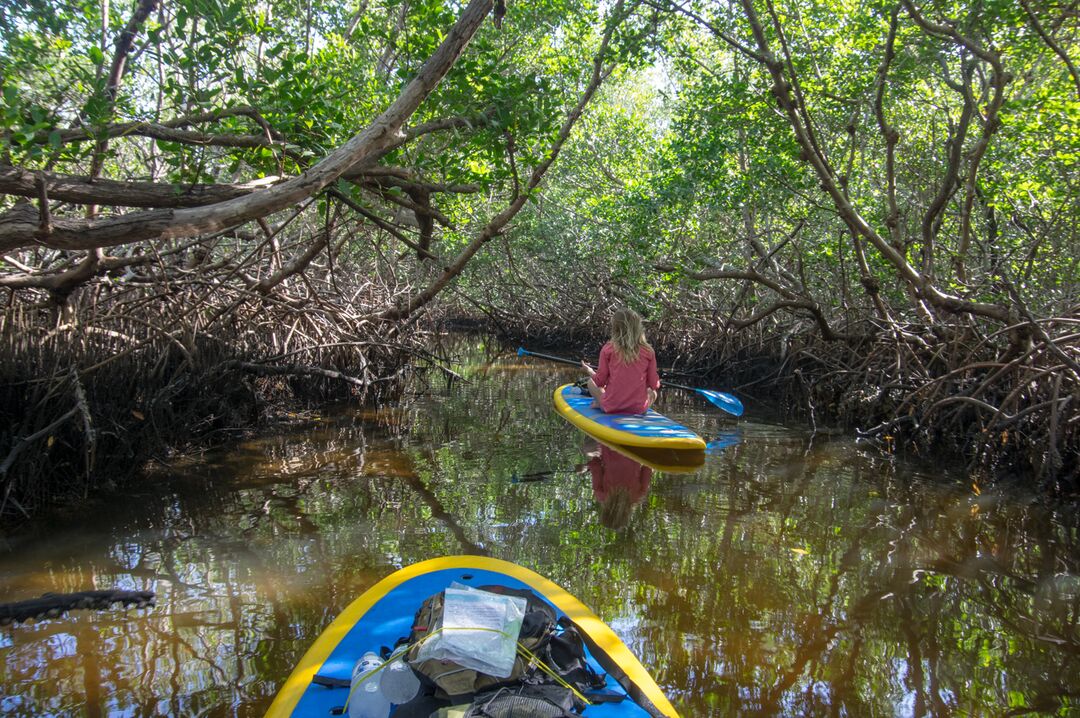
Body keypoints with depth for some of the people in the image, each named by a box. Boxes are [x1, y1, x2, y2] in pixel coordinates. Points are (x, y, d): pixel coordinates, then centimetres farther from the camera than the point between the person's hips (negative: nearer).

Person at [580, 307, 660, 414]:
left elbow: (600, 382, -3)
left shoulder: (608, 349, -9)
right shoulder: (648, 351, -5)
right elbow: (654, 385, -1)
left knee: (591, 382, 26)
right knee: (652, 392, 33)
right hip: (639, 408, 0)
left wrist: (589, 370, 17)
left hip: (611, 408, 0)